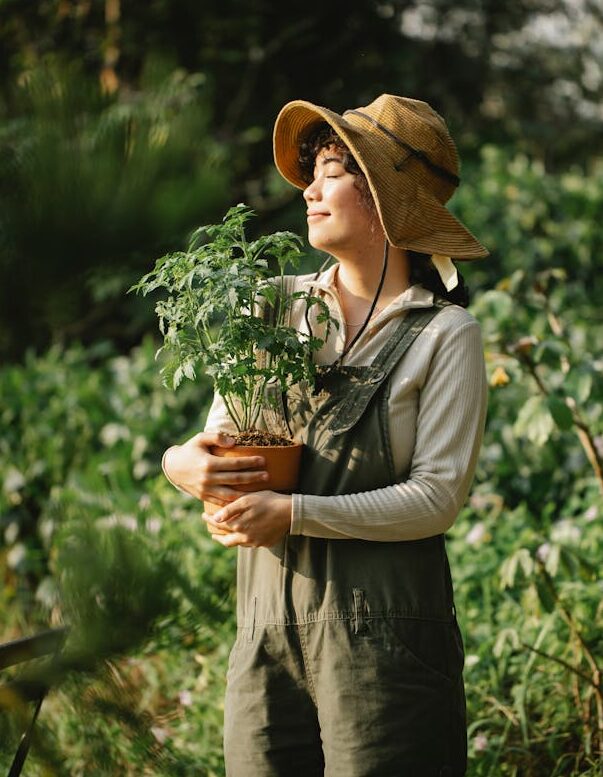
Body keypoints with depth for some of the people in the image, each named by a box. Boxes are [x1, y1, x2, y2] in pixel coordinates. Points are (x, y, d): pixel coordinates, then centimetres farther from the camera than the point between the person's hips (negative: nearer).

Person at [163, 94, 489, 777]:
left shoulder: (445, 334, -5)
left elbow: (438, 497, -11)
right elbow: (221, 435, 12)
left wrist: (295, 513, -19)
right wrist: (185, 463, -11)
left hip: (380, 626, -4)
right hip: (266, 621, 4)